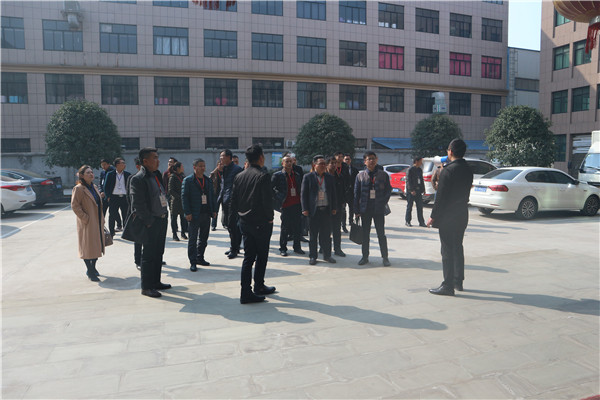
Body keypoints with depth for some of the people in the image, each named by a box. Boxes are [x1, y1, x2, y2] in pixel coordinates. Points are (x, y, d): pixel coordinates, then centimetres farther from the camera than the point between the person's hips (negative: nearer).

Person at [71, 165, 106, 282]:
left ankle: (93, 268, 28)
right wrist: (85, 218, -17)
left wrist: (102, 219, 15)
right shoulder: (78, 189, -12)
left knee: (97, 245, 13)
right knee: (88, 246, 0)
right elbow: (74, 206, -15)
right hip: (87, 224, -8)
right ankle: (90, 272, 10)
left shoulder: (94, 187, 12)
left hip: (97, 222, 8)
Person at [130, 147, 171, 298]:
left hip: (162, 220, 8)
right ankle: (146, 287, 12)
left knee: (158, 253, 16)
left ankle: (155, 282, 28)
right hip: (150, 223, -8)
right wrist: (149, 222, -15)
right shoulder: (138, 179, -14)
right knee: (148, 255, 1)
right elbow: (139, 204, -16)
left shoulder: (157, 175, 11)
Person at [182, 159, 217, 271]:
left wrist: (214, 210, 9)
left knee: (204, 238, 13)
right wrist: (187, 213, -15)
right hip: (194, 215, -6)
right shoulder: (188, 180, -5)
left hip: (206, 213, 6)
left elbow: (212, 195, 16)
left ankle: (200, 258, 26)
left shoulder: (208, 180, 12)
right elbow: (184, 197, -8)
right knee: (193, 239, 1)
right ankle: (193, 262, 6)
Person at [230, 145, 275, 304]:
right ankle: (259, 286, 22)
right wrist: (270, 218, -4)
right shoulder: (263, 176, -14)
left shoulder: (239, 176, 6)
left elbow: (233, 201, 7)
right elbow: (267, 200, -17)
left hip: (244, 222, 6)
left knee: (248, 256, 9)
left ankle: (245, 292, 9)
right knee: (261, 256, 10)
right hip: (261, 222, -6)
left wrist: (241, 215, 16)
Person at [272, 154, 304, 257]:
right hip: (286, 206, -4)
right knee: (285, 228, 3)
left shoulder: (297, 175, 14)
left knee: (298, 227, 7)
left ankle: (297, 247, 20)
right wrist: (278, 198, -9)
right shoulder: (278, 175, -1)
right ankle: (283, 249, 15)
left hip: (297, 205, 4)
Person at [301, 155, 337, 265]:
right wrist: (305, 209, -7)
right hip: (313, 210, -3)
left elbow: (333, 194, 14)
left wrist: (333, 207, 7)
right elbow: (303, 194, -1)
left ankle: (327, 255, 20)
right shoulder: (308, 177, 1)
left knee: (326, 234, 8)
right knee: (313, 235, 5)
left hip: (326, 210, 3)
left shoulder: (329, 178, 11)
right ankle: (312, 256, 14)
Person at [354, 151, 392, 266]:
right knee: (365, 234, 10)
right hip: (365, 209, 2)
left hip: (379, 209, -1)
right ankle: (365, 257, 22)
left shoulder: (383, 174, 0)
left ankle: (385, 257, 15)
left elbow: (388, 190, 5)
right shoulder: (360, 175, 3)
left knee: (381, 234, 5)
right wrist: (356, 210, 0)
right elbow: (356, 193, 4)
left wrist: (383, 203, -6)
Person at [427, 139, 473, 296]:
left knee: (447, 250, -2)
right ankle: (458, 281, 28)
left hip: (448, 217, -8)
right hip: (462, 216, 8)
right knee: (458, 248, 17)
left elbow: (441, 197, -19)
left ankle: (448, 286, 4)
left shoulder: (448, 171, -18)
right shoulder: (468, 170, 8)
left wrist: (433, 217, -11)